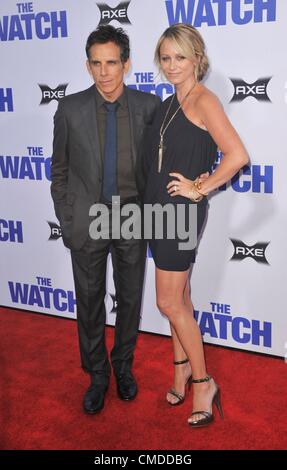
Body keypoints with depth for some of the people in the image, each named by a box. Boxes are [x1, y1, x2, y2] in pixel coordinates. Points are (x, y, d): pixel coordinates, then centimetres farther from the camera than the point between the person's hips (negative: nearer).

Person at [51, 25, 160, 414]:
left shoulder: (149, 106, -5)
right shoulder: (70, 109, -6)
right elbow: (60, 171, 2)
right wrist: (66, 221, 0)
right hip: (87, 220, 0)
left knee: (130, 298, 13)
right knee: (89, 302, 10)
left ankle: (123, 365, 37)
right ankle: (97, 374, 31)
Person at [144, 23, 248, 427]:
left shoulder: (203, 100, -12)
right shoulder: (168, 105, 14)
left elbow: (237, 156, -24)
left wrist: (200, 189, -16)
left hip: (183, 210, -8)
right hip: (159, 208, 8)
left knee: (170, 303, -4)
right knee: (178, 298, 17)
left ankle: (204, 382, 13)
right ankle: (183, 368, 32)